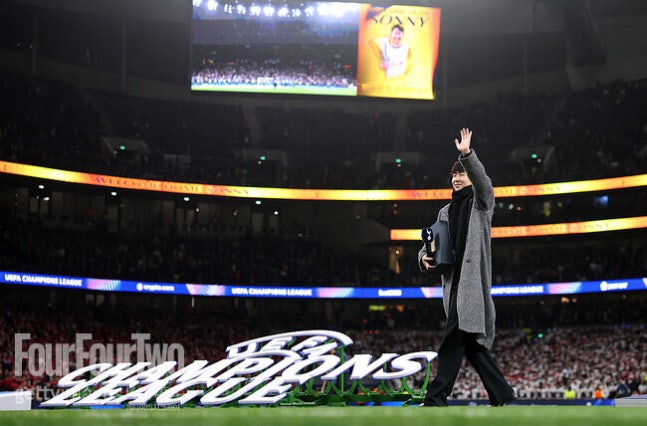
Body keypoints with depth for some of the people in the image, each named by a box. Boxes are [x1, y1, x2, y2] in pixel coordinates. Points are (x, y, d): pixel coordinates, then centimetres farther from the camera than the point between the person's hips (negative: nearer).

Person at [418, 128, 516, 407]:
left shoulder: (481, 202, 7)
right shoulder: (445, 213, 24)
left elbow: (482, 181, -14)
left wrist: (467, 155, -30)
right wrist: (425, 257, -3)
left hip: (473, 278, -7)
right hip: (454, 281, 7)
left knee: (454, 338, -15)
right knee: (471, 342, 6)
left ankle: (436, 398, -20)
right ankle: (502, 394, 13)